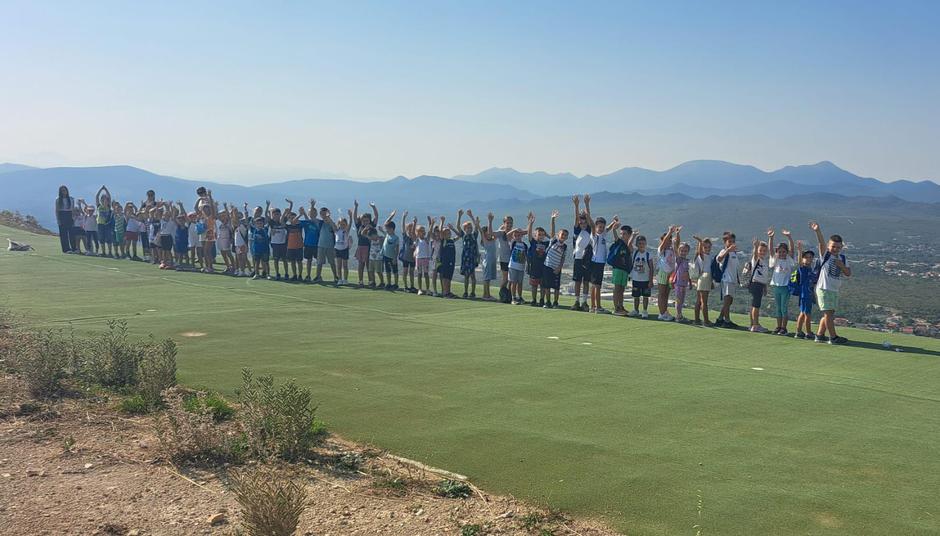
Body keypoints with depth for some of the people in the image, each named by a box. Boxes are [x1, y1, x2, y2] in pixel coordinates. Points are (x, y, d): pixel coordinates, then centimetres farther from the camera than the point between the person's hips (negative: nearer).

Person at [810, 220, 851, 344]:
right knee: (828, 313, -7)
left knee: (829, 314, 11)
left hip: (835, 290, 7)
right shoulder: (825, 254, -4)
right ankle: (833, 337, -1)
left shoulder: (842, 258, 12)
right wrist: (817, 231, -41)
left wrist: (841, 266, -10)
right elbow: (821, 242, -23)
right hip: (824, 288, -7)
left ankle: (820, 335, 21)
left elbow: (849, 274, 9)